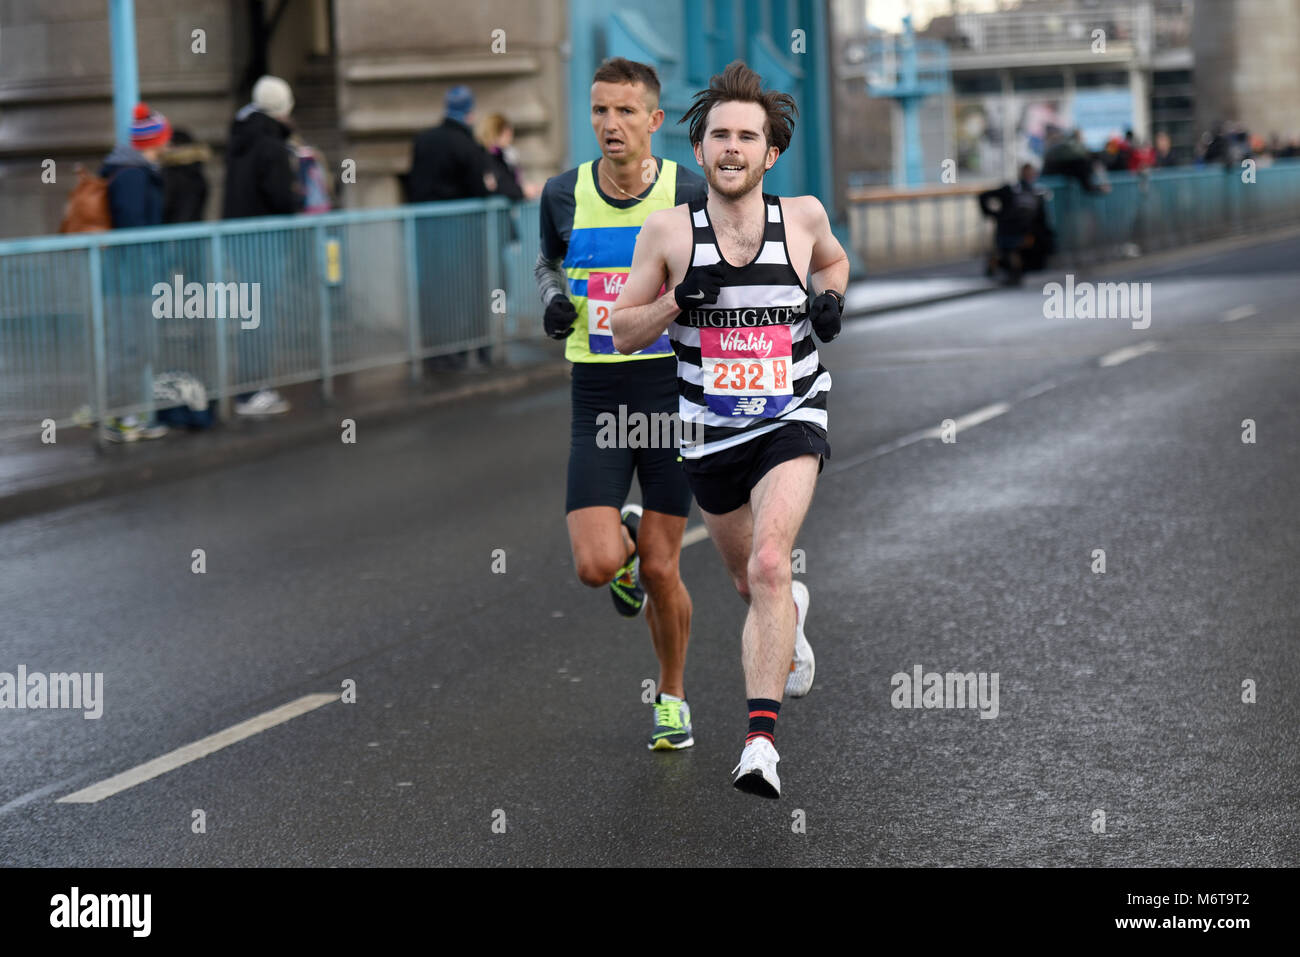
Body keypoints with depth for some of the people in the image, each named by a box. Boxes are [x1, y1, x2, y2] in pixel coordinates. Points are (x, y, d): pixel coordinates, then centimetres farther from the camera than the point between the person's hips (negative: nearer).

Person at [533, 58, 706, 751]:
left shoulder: (688, 194, -4)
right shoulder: (564, 194, 1)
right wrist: (553, 297, -1)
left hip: (670, 388, -1)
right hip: (597, 396, 1)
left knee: (661, 571, 1)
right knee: (596, 565, -13)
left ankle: (672, 696, 26)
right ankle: (624, 536, 25)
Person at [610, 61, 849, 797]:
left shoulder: (803, 216, -4)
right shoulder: (668, 231, -6)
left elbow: (832, 260, 20)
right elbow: (623, 333, 0)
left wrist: (831, 300, -1)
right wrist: (677, 302, -18)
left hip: (791, 423, -2)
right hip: (711, 433, 2)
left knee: (769, 565, -24)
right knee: (749, 578, 20)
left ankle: (762, 737, -28)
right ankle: (789, 614, 58)